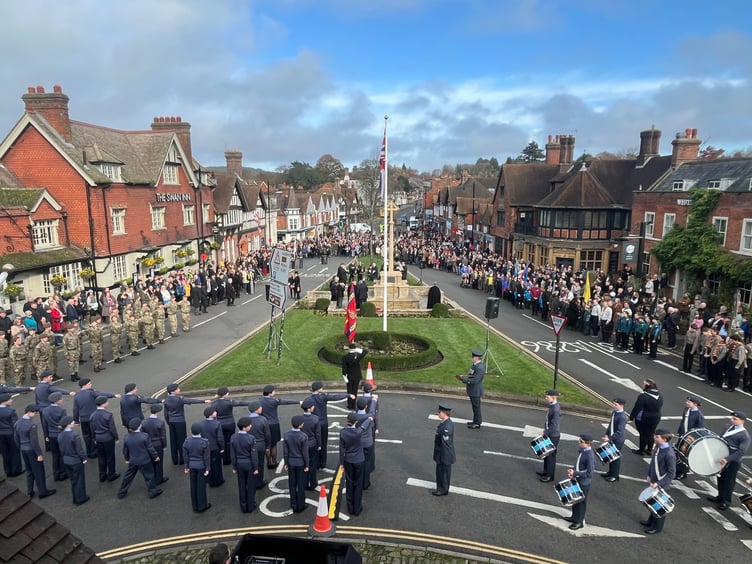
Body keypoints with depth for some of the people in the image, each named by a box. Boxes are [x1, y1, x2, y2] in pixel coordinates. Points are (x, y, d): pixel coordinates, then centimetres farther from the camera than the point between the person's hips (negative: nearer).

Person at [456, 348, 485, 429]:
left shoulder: (480, 368, -26)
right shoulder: (475, 365, 5)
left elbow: (475, 380, -28)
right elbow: (470, 375, 14)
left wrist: (464, 379, -23)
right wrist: (463, 377, -4)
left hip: (475, 391, -9)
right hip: (472, 390, 9)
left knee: (476, 406, 5)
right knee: (475, 406, 21)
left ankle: (477, 423, 18)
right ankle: (476, 421, 35)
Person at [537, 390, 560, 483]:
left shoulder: (556, 410, -28)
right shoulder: (552, 406, 1)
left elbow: (554, 426, -26)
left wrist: (545, 433, -17)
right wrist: (545, 429, 10)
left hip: (553, 436, -9)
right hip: (549, 434, 9)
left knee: (551, 456, 5)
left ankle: (550, 476, 19)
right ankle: (546, 471, 37)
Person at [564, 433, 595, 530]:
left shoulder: (590, 456, -29)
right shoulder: (582, 450, -3)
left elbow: (590, 474, -27)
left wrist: (575, 473, -22)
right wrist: (573, 470, -4)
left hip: (583, 483, -8)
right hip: (577, 480, 8)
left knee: (581, 502, 11)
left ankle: (580, 522, 29)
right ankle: (574, 517, 42)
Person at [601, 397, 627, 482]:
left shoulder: (622, 417, -26)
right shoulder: (614, 412, 0)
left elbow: (620, 431, -28)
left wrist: (610, 438, -27)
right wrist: (607, 434, 7)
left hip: (617, 441, -8)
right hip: (611, 438, 8)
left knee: (616, 458, 8)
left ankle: (614, 476, 23)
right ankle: (610, 472, 37)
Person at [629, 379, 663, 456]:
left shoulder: (643, 396, -25)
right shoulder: (660, 396, -2)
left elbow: (637, 408, -22)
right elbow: (660, 407, 10)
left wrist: (631, 417, -10)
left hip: (643, 419, -6)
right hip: (656, 419, 6)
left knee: (643, 435, 8)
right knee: (651, 434, 18)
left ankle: (641, 451, 21)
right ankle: (649, 450, 31)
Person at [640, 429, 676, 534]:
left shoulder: (669, 454, -28)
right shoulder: (658, 448, -4)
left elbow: (671, 473, -23)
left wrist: (659, 483, -24)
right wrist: (649, 475, 8)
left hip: (662, 485, -7)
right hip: (653, 482, 7)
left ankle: (657, 527, 28)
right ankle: (651, 521, 42)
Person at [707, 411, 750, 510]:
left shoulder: (744, 435, -17)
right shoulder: (729, 427, 3)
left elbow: (741, 451, -23)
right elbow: (721, 438, 16)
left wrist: (727, 459, -30)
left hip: (733, 461, -6)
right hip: (723, 458, 7)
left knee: (729, 480, 7)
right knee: (721, 477, 18)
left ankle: (726, 501, 21)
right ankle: (720, 496, 35)